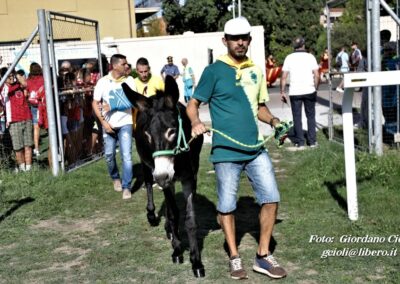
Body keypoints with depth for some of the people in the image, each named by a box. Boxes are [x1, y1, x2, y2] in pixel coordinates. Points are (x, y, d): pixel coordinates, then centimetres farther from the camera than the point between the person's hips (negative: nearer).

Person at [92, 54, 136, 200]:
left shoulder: (129, 80, -3)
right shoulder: (103, 82, -5)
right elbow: (95, 103, -1)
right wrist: (103, 122, -10)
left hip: (125, 123, -1)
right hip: (109, 124, 1)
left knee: (126, 156, -8)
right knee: (109, 155, 10)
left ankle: (126, 187, 0)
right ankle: (115, 178, 36)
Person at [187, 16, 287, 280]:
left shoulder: (256, 71, 9)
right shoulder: (214, 70, -5)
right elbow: (193, 104, -2)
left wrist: (273, 120, 0)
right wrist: (195, 122, -23)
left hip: (256, 149, 5)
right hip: (226, 151, -4)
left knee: (271, 198, 3)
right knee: (227, 206, 6)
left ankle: (263, 256, 18)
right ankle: (235, 257, 24)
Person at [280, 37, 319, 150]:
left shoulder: (289, 58, 0)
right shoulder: (310, 57, 1)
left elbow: (284, 77, -4)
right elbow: (316, 75, -4)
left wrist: (282, 92, 2)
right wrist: (315, 88, 8)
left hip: (294, 92, -1)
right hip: (309, 91, 1)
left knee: (297, 118, 6)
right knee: (311, 116, 13)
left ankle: (300, 143, 4)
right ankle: (312, 141, 15)